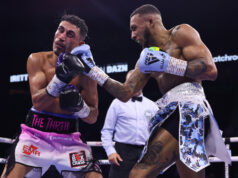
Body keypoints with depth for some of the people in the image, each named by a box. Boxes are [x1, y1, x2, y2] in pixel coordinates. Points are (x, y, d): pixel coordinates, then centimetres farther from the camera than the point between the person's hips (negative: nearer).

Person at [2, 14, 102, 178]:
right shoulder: (37, 60, -3)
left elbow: (93, 118, 1)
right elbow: (37, 102, -14)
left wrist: (80, 106, -21)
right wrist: (59, 80, -30)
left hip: (69, 138, 1)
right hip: (35, 134, 0)